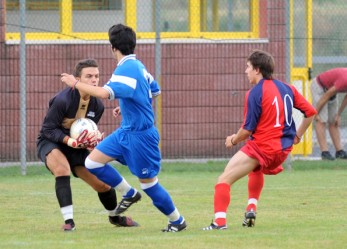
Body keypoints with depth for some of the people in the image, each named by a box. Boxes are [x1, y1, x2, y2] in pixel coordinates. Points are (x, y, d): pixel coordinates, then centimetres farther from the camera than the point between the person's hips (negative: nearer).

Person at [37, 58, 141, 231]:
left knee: (104, 184, 3)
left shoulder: (97, 105, -9)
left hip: (77, 146, 6)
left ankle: (114, 216, 36)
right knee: (62, 168, -38)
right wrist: (69, 141, -37)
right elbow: (48, 129, -23)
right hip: (50, 143, -6)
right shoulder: (62, 100, -29)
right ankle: (68, 221, -33)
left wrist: (92, 140, -19)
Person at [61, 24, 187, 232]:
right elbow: (155, 91, 21)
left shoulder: (127, 68, -21)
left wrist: (76, 83, -25)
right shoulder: (138, 66, 8)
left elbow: (105, 93, -35)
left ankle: (178, 221, 17)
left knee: (148, 182, 1)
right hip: (127, 131, 9)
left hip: (139, 135, -9)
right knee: (92, 162, 4)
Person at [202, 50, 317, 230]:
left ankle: (219, 221, -21)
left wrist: (234, 140, 7)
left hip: (260, 147, -8)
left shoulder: (255, 93, -11)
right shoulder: (286, 89, 9)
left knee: (224, 179, -6)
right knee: (256, 169, 39)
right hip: (283, 149, 8)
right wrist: (297, 136, 23)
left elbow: (248, 129, -12)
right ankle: (251, 208, 25)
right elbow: (310, 112, 14)